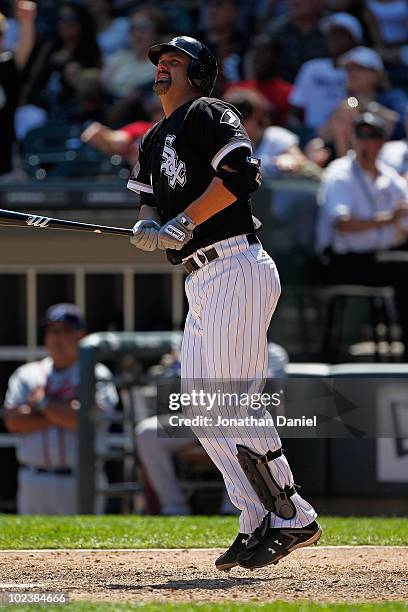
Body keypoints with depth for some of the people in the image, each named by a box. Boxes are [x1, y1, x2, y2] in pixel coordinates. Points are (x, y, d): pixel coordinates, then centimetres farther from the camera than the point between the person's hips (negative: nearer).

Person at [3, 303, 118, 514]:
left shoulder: (96, 375, 4)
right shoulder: (27, 374, 13)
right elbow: (13, 420, -2)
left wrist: (43, 403, -3)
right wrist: (62, 412, -6)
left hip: (79, 482, -3)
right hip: (32, 481, 3)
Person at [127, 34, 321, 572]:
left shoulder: (208, 113, -4)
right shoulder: (154, 140, 23)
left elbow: (240, 171, -18)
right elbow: (152, 204, 22)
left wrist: (184, 222, -18)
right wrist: (146, 229, -2)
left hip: (236, 269, -10)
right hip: (201, 282, 10)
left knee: (234, 404, -13)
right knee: (201, 411, 7)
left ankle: (293, 519, -7)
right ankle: (260, 524, 9)